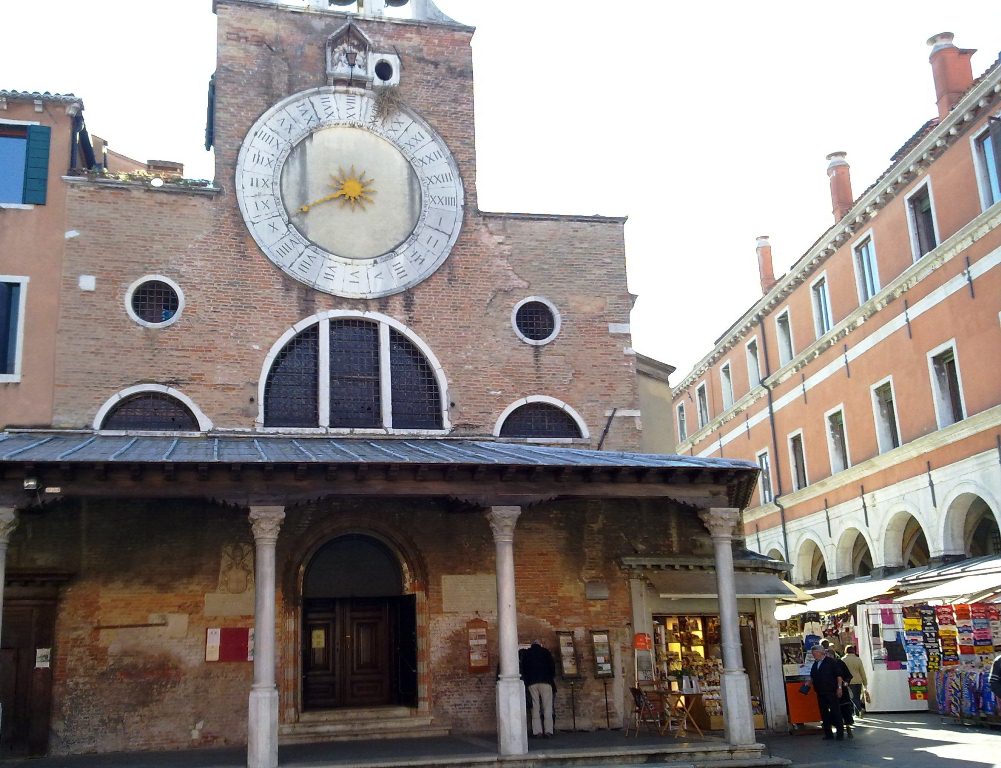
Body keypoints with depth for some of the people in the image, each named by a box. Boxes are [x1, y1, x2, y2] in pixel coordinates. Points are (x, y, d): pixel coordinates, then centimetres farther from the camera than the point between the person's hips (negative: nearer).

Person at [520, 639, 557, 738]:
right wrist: (553, 678, 16)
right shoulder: (545, 652, 8)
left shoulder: (526, 653, 14)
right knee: (547, 706, -2)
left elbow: (523, 668, 12)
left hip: (531, 682, 2)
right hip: (545, 681, -2)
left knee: (535, 706, 2)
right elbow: (552, 665, 5)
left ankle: (537, 731, -5)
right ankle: (548, 730, -11)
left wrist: (526, 680, 16)